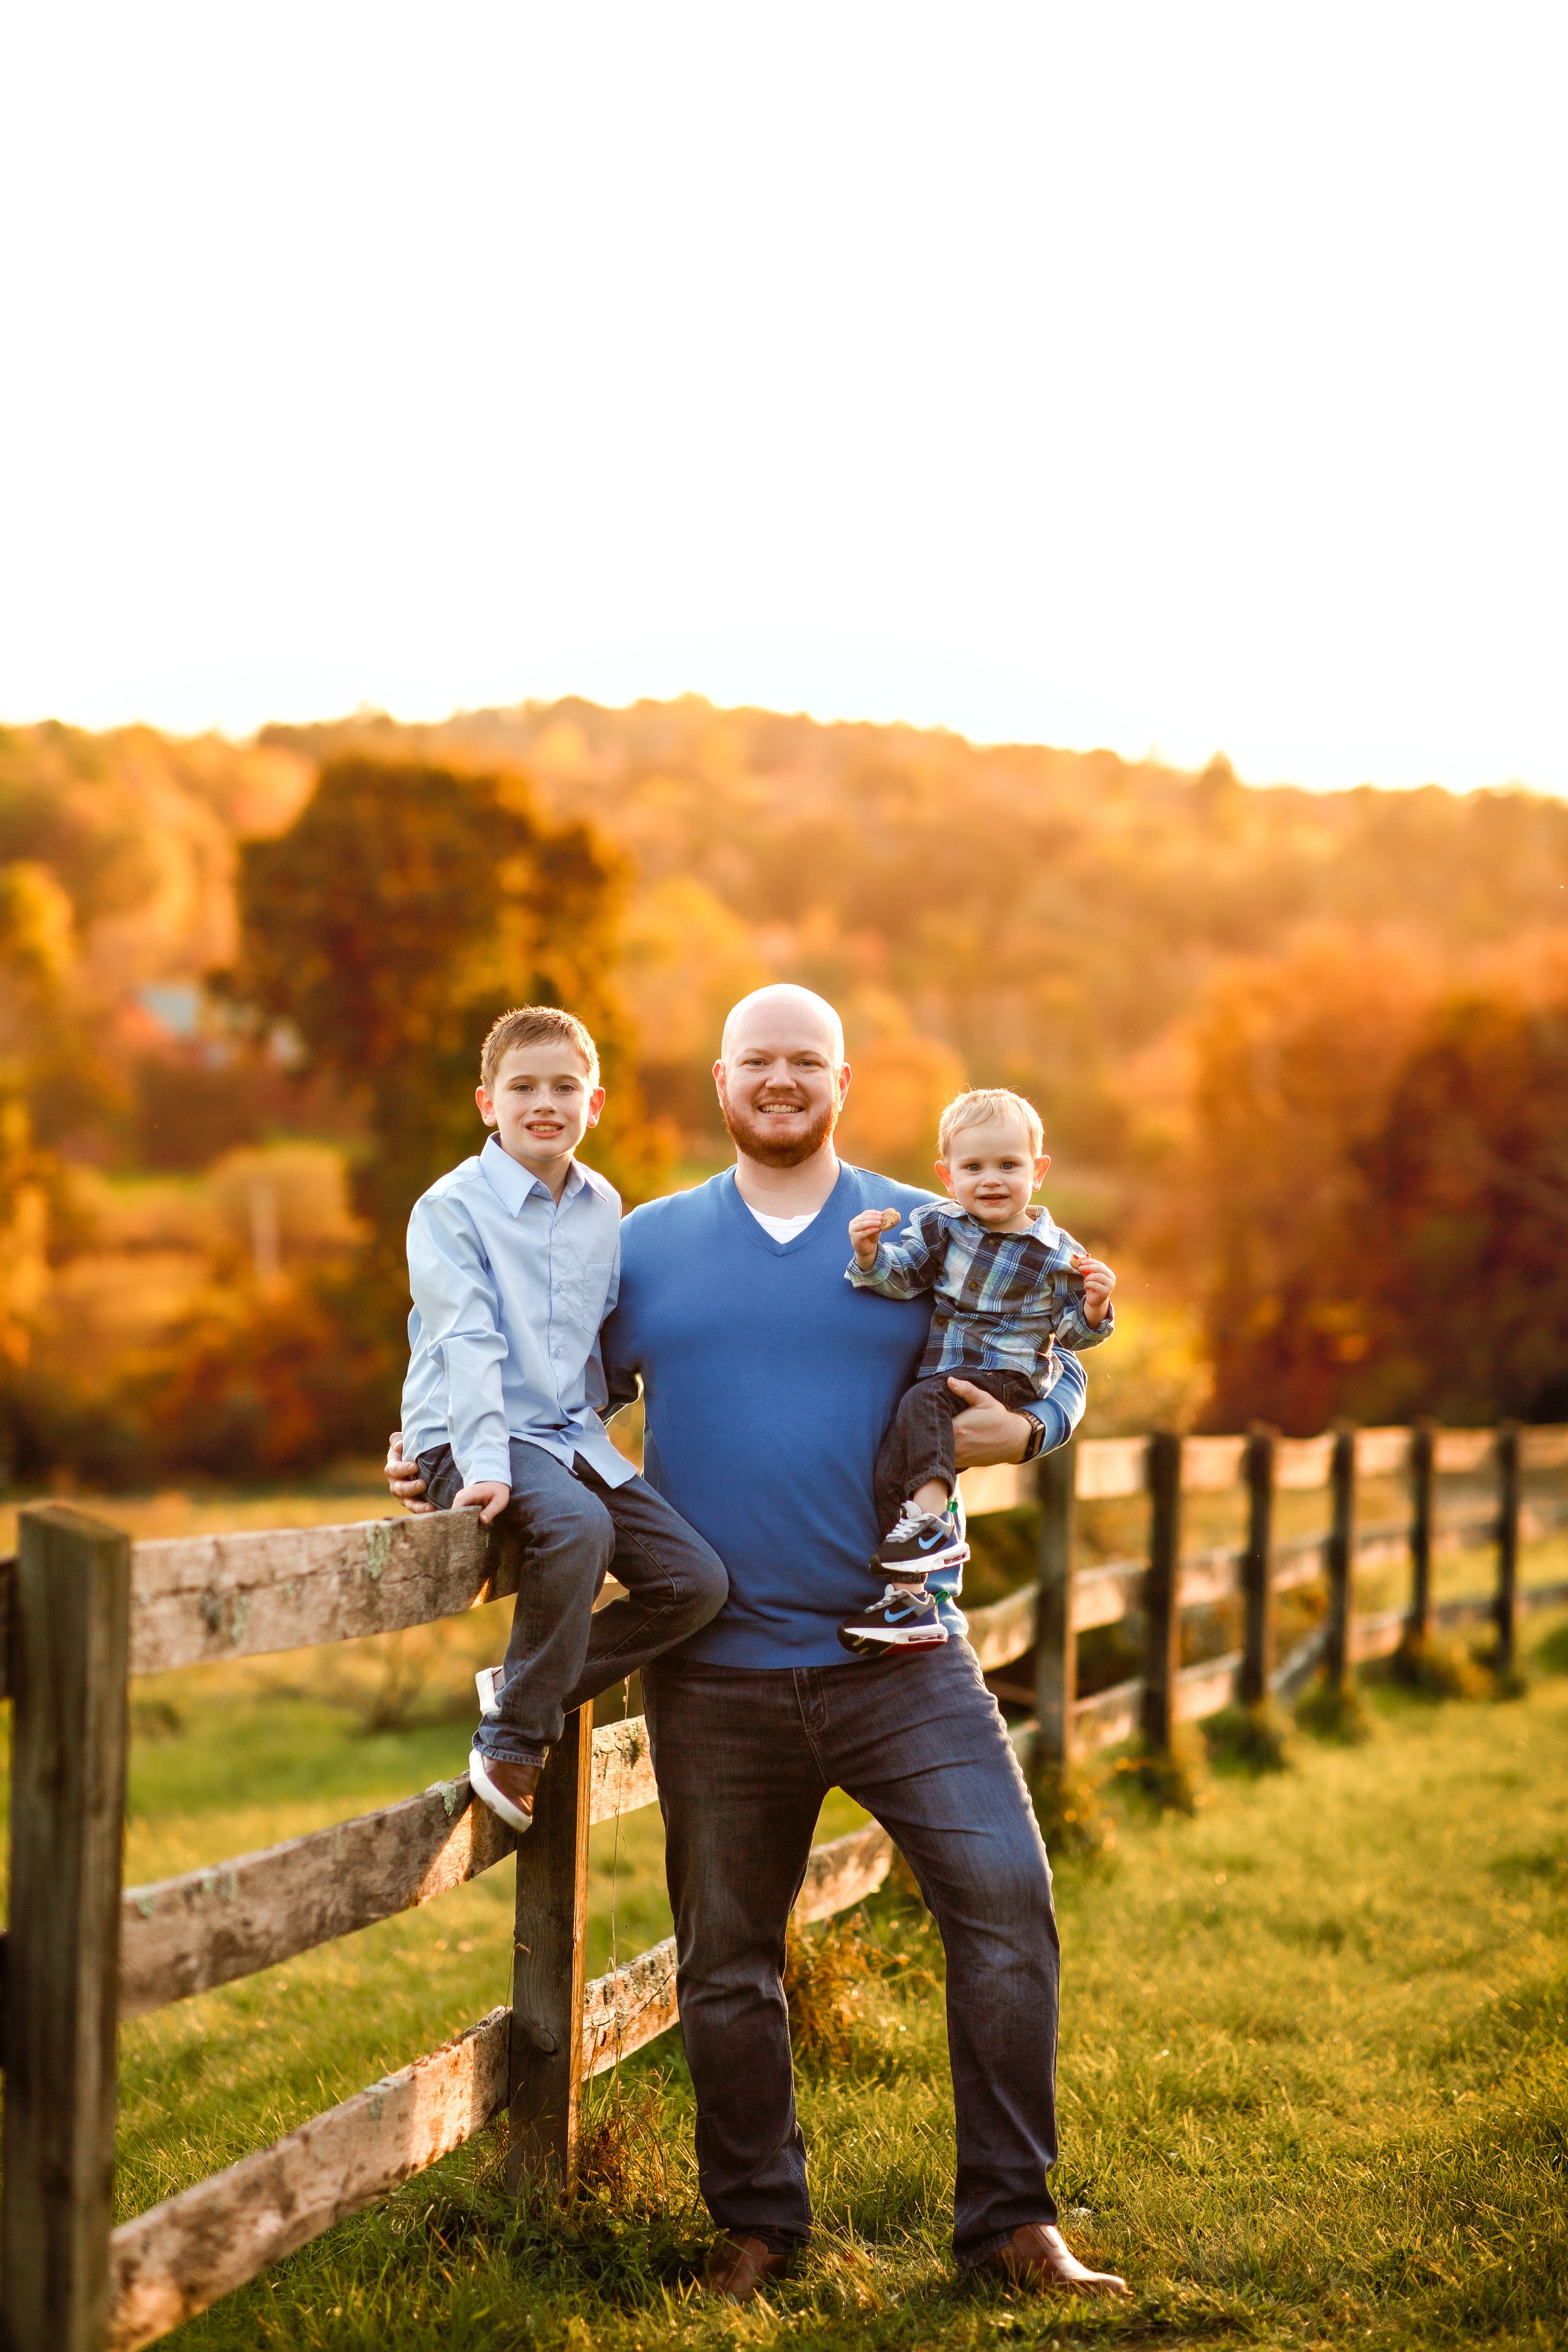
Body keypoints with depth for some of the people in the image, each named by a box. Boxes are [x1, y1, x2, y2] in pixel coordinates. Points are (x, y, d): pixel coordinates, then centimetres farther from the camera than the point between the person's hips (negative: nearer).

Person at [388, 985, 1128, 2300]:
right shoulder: (651, 1246, 8)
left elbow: (1055, 1366, 13)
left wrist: (1023, 1429, -8)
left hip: (901, 1660, -1)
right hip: (717, 1681, 1)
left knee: (1007, 1899, -12)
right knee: (726, 1963, 9)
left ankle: (1011, 2217, 0)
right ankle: (756, 2224, 26)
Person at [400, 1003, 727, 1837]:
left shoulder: (603, 1209, 11)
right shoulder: (451, 1207, -8)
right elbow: (467, 1341, -17)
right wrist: (486, 1465, -25)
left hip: (574, 1437, 7)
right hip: (469, 1439, -7)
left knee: (697, 1579, -8)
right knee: (579, 1526, -36)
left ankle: (528, 1688, 7)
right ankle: (512, 1742, -20)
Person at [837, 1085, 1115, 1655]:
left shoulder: (1056, 1254, 0)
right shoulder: (940, 1226, 6)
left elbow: (1070, 1333, 5)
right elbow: (899, 1276, -4)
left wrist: (1093, 1308, -15)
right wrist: (870, 1254, -24)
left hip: (1005, 1379, -4)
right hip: (939, 1376, 5)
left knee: (923, 1402, -32)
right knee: (890, 1469, -8)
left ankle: (931, 1517, -36)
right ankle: (908, 1598, -5)